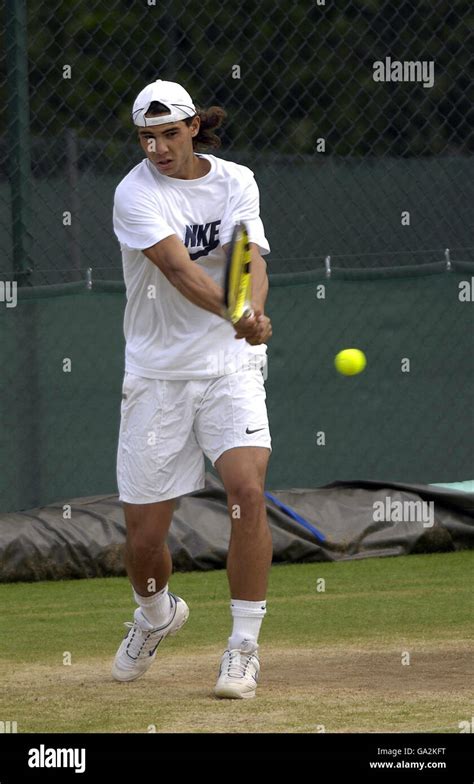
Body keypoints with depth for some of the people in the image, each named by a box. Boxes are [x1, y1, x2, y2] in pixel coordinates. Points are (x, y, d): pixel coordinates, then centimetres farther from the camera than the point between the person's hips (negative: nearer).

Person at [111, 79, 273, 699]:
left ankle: (244, 647, -9)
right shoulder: (136, 194, -10)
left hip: (231, 368, 1)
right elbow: (179, 270, -25)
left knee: (247, 491, -22)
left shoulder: (236, 182, 2)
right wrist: (234, 315, -42)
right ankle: (156, 614, 36)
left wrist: (256, 312, -33)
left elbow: (253, 262, -11)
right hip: (158, 376, -1)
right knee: (144, 537, 0)